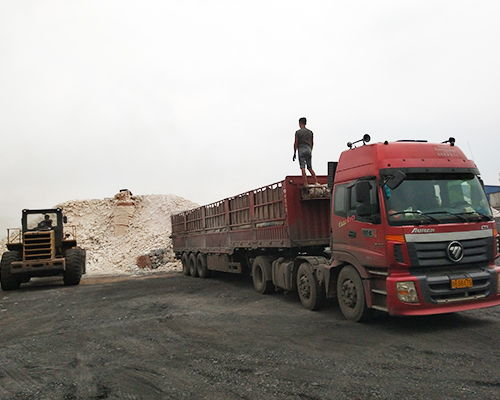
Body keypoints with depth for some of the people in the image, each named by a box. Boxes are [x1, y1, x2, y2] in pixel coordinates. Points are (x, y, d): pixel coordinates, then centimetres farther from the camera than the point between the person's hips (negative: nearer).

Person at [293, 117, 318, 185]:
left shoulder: (298, 132, -3)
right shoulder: (310, 132, 11)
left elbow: (296, 143, -6)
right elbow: (312, 143, 16)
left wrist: (294, 153, -2)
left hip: (301, 150, -5)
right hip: (308, 149, 5)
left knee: (303, 168, -4)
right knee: (310, 167, 13)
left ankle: (306, 184, -10)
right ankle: (316, 182, 3)